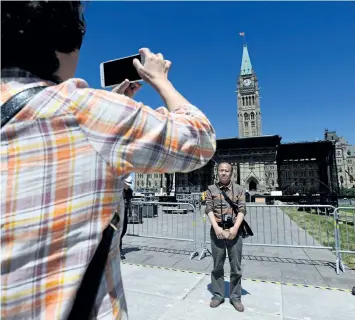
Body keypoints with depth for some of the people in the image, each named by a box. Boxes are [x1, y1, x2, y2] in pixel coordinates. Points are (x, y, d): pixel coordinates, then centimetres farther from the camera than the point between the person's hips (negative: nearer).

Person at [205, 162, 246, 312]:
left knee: (236, 267, 9)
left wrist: (235, 228, -14)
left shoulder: (239, 189, 5)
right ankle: (218, 295, 26)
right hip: (217, 230, 0)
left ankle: (235, 297, 25)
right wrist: (216, 227, -15)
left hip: (234, 230, 0)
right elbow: (209, 210, -3)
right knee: (217, 266, 11)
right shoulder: (211, 189, 5)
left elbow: (242, 210, -2)